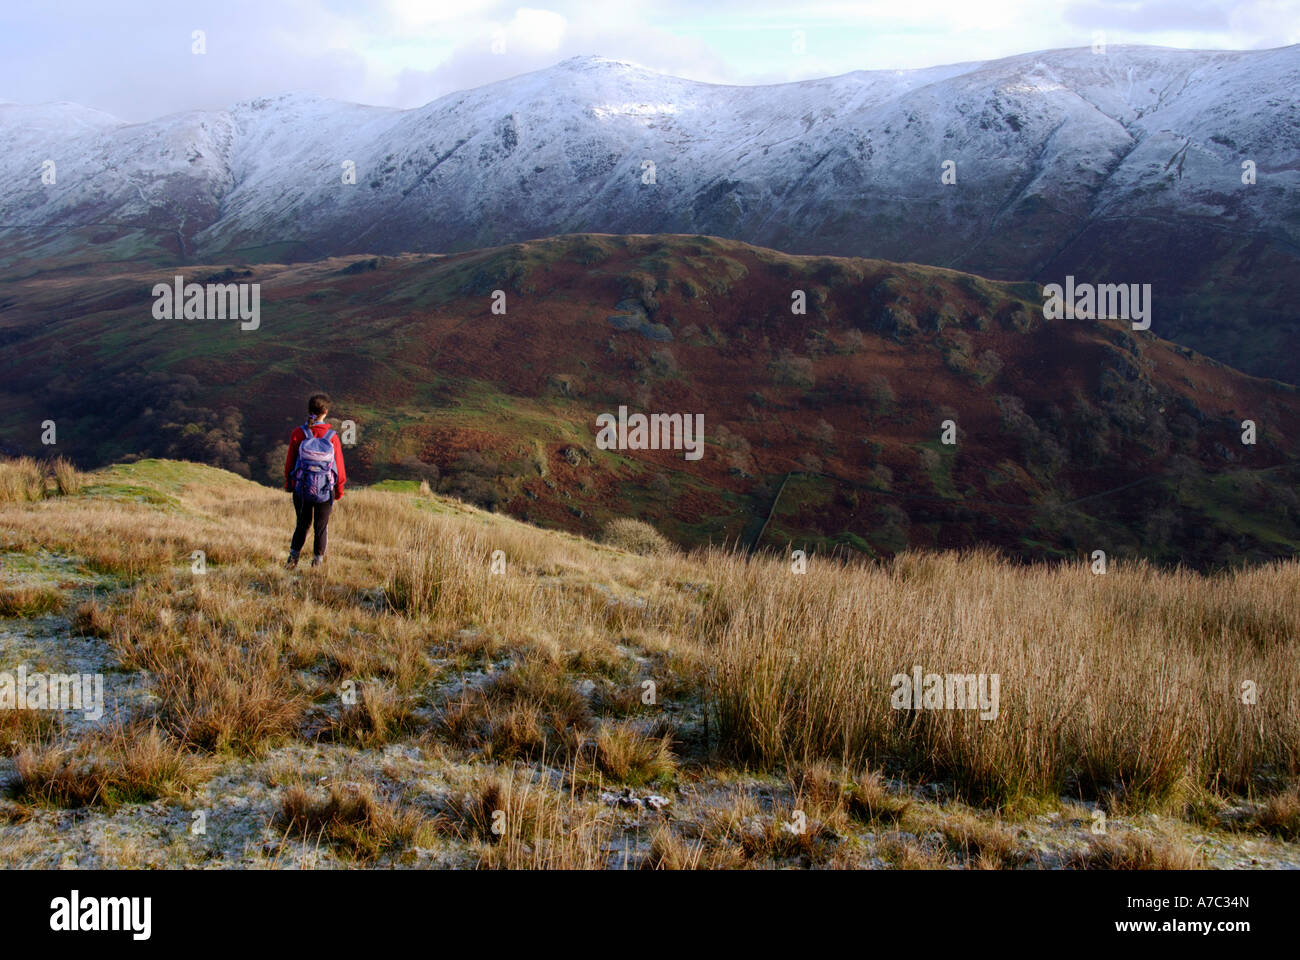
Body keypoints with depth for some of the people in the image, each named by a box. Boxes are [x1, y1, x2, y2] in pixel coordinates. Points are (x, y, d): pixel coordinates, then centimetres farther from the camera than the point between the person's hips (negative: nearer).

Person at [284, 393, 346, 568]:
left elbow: (290, 461, -2)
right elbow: (339, 465, -5)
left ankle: (293, 556, 11)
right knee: (321, 525, 14)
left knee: (302, 523, 19)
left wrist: (288, 483, 13)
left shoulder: (297, 434, -10)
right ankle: (318, 560, 18)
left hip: (301, 488, 1)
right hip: (325, 490, -1)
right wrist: (339, 489, 8)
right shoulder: (332, 437, -12)